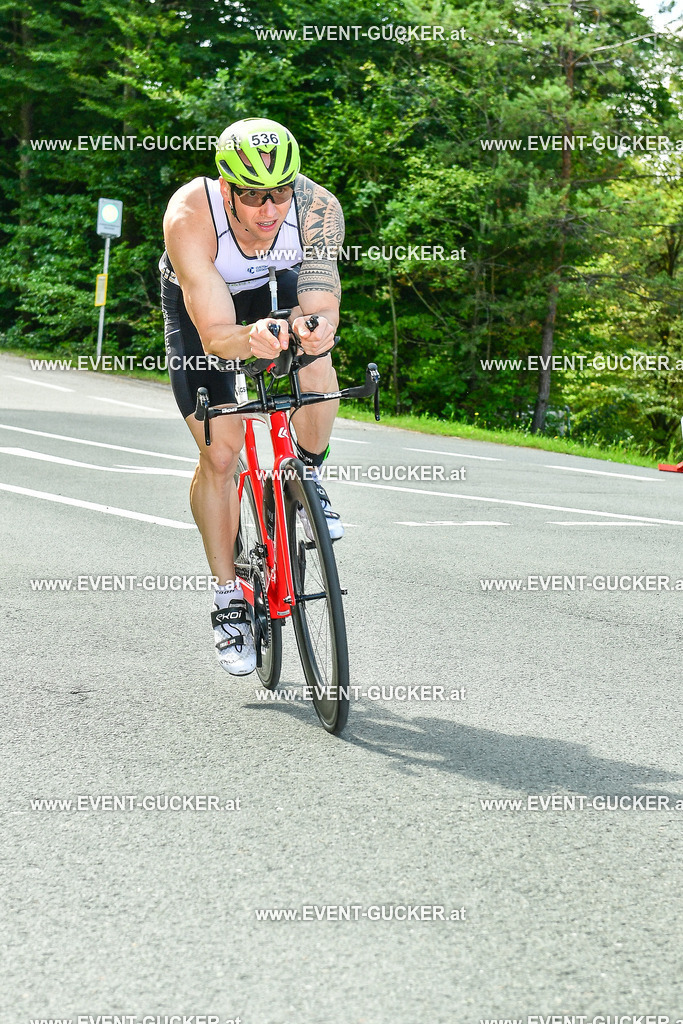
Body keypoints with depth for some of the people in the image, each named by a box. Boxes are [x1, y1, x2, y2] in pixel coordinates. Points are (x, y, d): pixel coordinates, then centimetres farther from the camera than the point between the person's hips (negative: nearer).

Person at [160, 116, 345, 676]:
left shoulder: (318, 208, -33)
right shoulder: (190, 217, -39)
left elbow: (321, 307, -36)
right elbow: (214, 334, -42)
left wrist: (316, 329, -60)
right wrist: (250, 340, -63)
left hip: (277, 288, 2)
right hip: (198, 302, -2)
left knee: (318, 376, -30)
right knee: (219, 453, -8)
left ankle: (308, 477, 1)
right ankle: (229, 599, 8)